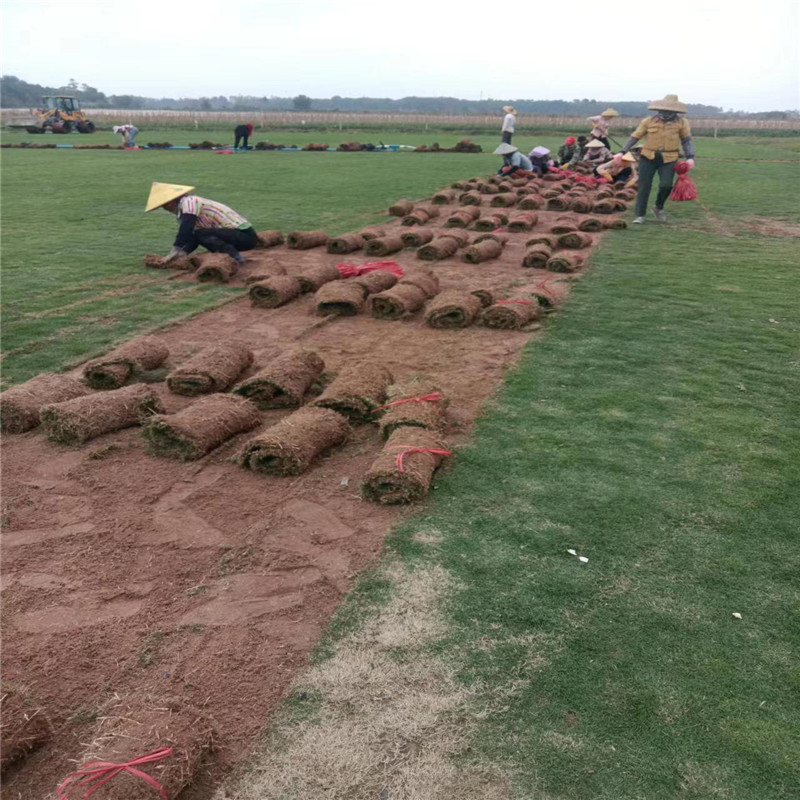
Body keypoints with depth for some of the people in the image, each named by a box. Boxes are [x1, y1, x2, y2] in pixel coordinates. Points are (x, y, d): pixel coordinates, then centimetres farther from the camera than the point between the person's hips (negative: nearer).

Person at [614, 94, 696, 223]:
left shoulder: (681, 123, 2)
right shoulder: (648, 121, 1)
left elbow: (687, 140, 3)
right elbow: (634, 137, 5)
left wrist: (690, 157, -10)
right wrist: (622, 152, -1)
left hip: (668, 160, 0)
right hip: (648, 158, 0)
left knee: (666, 185, -11)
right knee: (644, 186, -1)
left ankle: (659, 208, 18)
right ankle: (640, 215, 7)